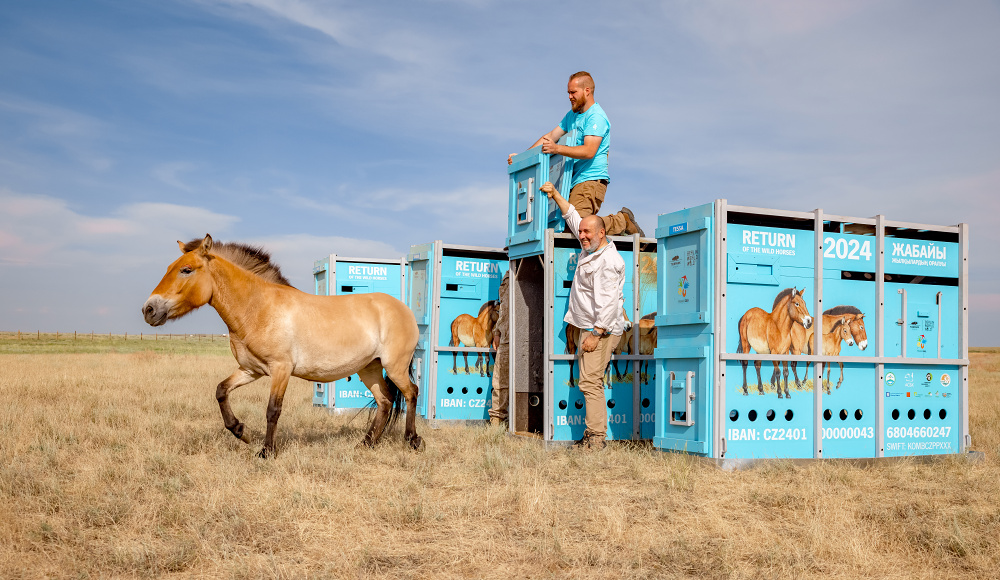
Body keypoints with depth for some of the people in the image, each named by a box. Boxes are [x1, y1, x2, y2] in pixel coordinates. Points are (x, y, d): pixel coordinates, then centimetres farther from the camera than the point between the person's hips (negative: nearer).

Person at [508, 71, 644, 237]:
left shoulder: (596, 116, -9)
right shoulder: (572, 115, 21)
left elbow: (589, 151, -21)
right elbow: (550, 136, 21)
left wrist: (557, 149, -30)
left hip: (591, 180, -10)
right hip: (575, 180, 10)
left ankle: (622, 221, -3)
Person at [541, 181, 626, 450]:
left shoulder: (607, 261, -18)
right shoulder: (592, 249, 11)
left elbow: (608, 302, -23)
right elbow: (573, 218, 26)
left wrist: (596, 334, -24)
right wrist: (555, 195, 26)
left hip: (601, 330, -10)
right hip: (591, 327, 10)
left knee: (590, 382, -12)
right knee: (591, 382, 10)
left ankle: (596, 438, -11)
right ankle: (593, 436, 14)